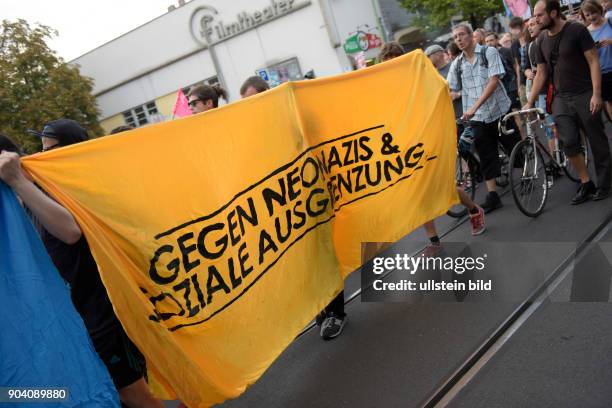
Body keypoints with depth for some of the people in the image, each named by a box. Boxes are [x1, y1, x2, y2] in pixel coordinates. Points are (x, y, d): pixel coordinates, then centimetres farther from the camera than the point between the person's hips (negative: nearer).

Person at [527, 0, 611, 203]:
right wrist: (529, 102, 5)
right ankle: (586, 183, 7)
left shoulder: (577, 30, -8)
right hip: (561, 98, 4)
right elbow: (541, 73, 11)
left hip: (585, 95, -4)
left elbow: (593, 62, -10)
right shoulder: (542, 40, 7)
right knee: (569, 142, -8)